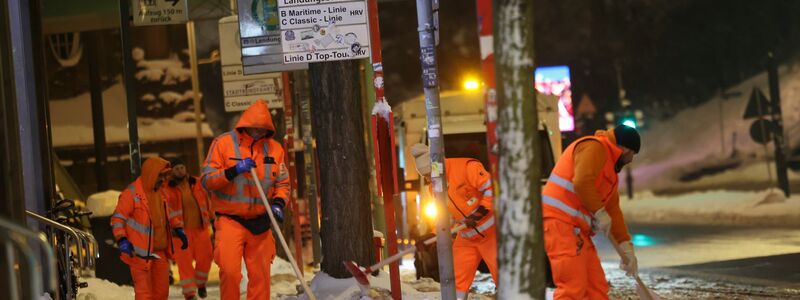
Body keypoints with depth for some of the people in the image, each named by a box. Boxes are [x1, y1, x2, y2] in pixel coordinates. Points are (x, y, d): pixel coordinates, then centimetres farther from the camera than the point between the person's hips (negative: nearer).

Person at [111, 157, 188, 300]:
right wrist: (122, 240, -20)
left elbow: (170, 213, 30)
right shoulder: (132, 193, -10)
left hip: (160, 253, 7)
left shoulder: (162, 193, 14)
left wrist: (178, 229, 17)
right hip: (141, 253, -7)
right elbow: (118, 218, -10)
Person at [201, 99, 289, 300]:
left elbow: (282, 182, 13)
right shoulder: (223, 143, -3)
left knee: (260, 275, 5)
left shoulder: (274, 148, 7)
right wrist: (233, 171, -20)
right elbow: (207, 180, -5)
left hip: (260, 224, 3)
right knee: (229, 271, -15)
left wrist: (278, 203, -6)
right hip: (230, 221, -3)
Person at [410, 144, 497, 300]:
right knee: (457, 277, 5)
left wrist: (482, 209, -28)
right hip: (467, 235, 7)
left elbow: (491, 186, -22)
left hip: (490, 229, -7)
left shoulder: (466, 168, -20)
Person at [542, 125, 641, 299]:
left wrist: (626, 248, 18)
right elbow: (582, 182, -23)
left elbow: (613, 210, 24)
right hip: (560, 223, -11)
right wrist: (600, 212, -13)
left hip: (578, 230, 11)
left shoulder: (610, 168, 25)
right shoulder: (594, 147, -7)